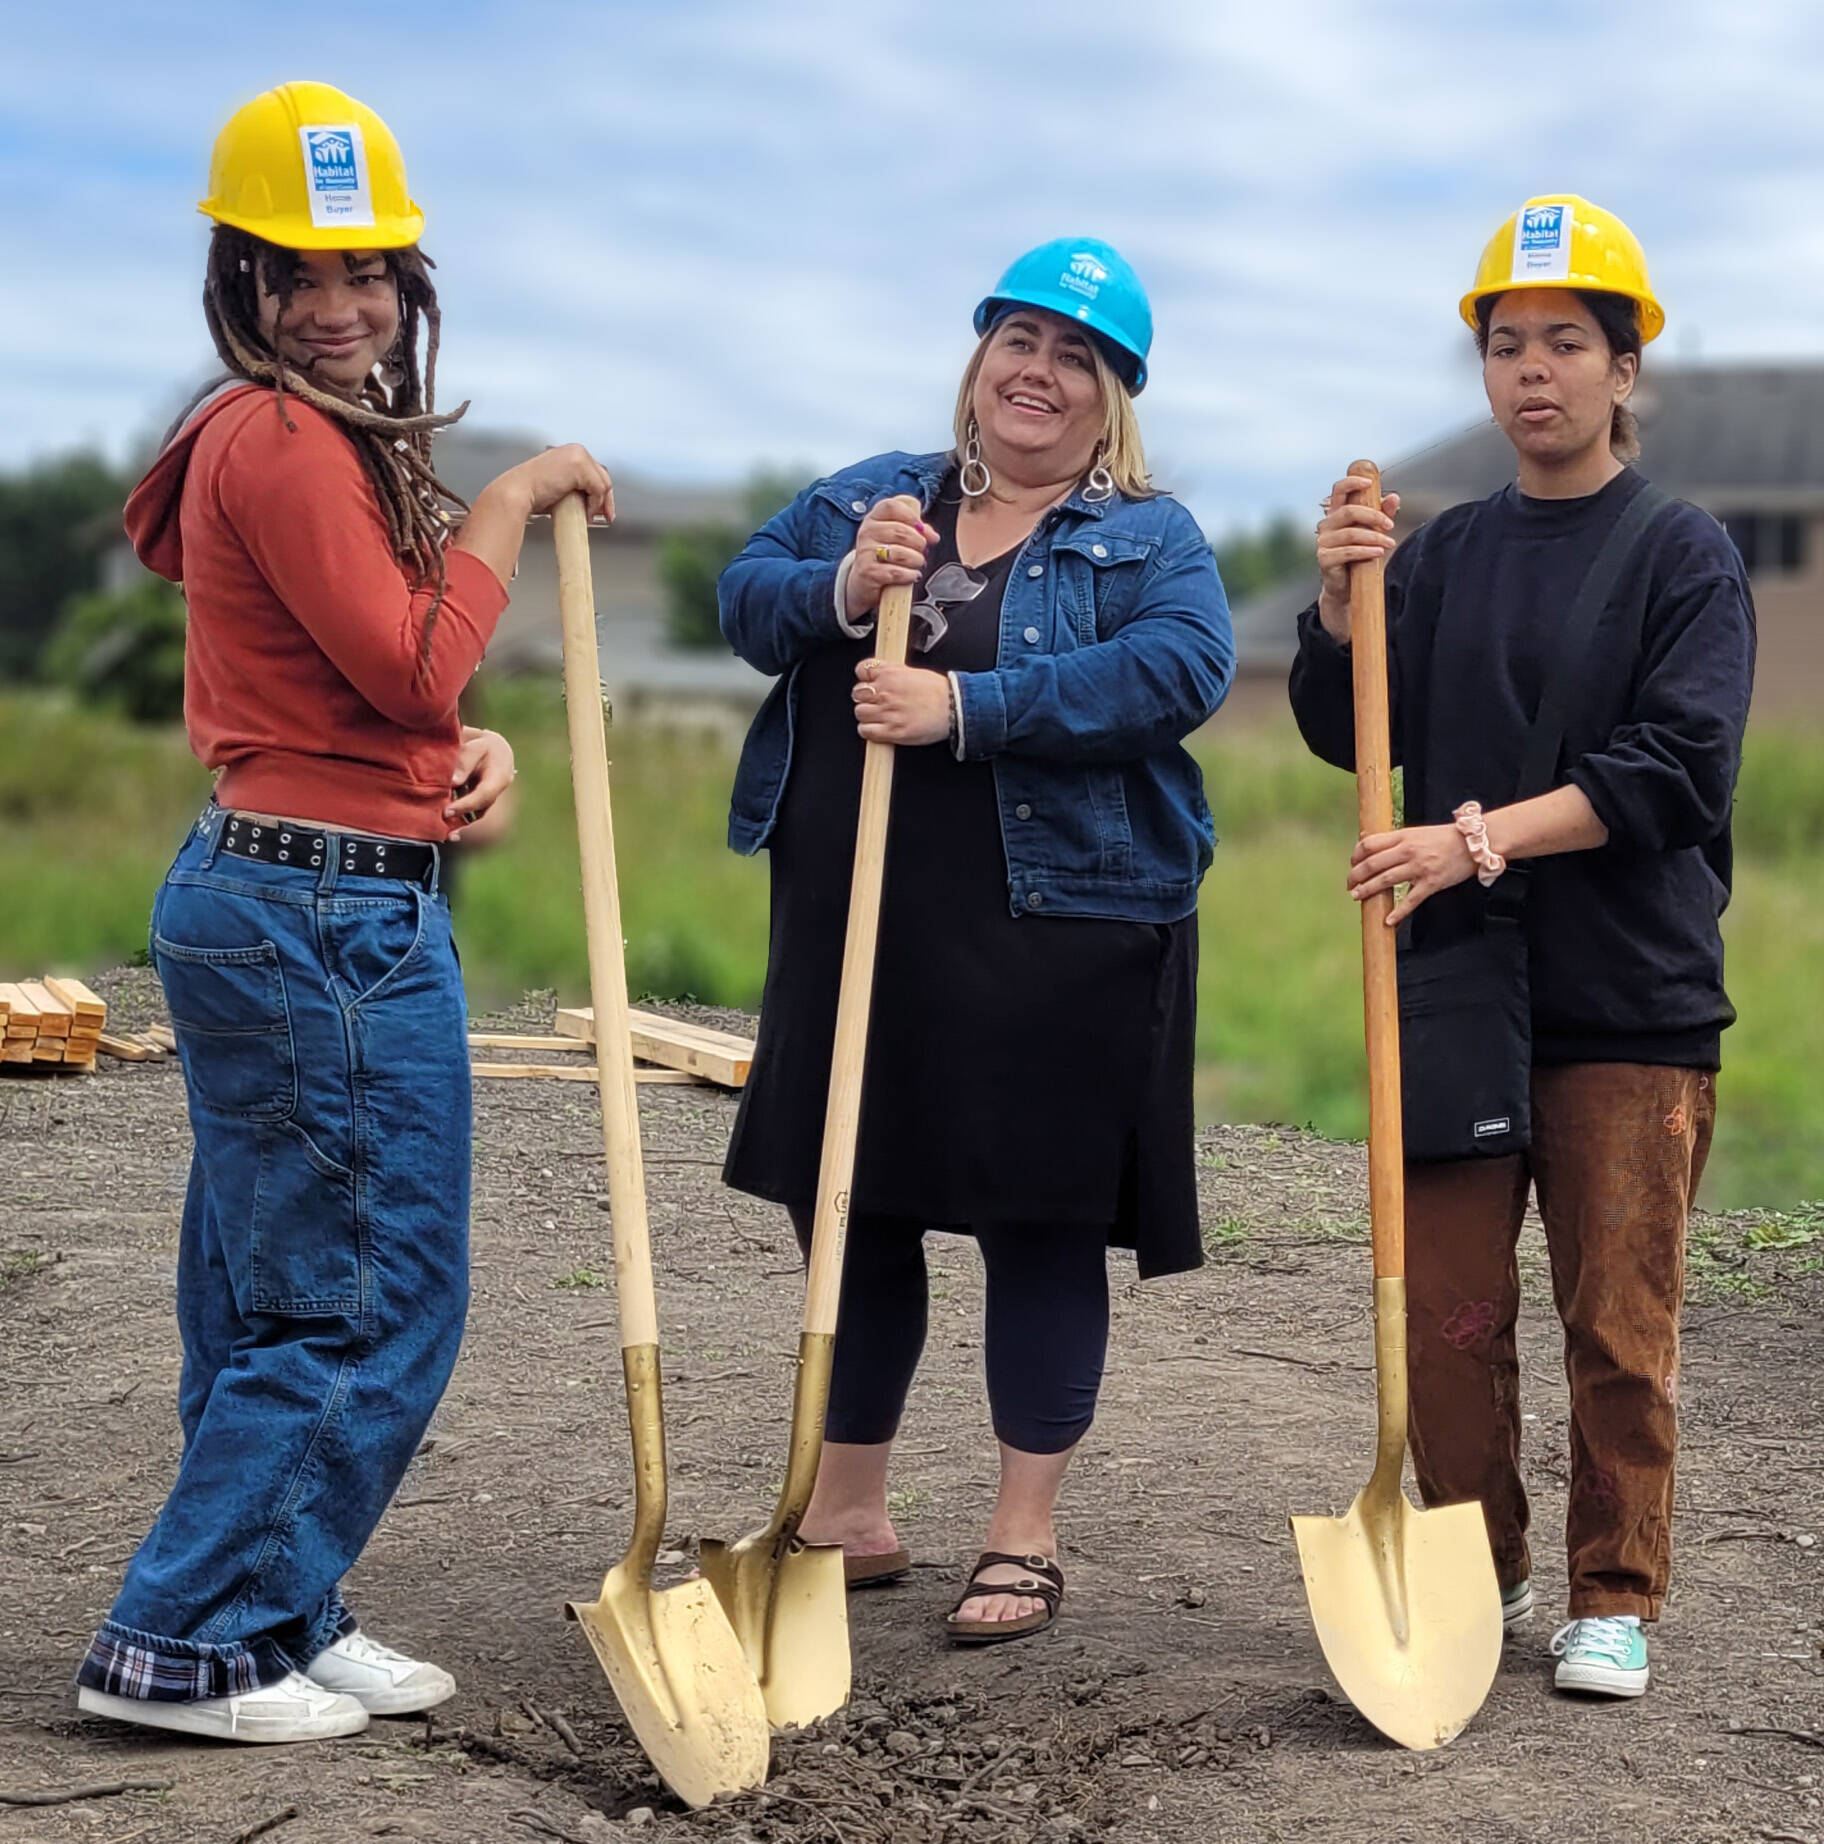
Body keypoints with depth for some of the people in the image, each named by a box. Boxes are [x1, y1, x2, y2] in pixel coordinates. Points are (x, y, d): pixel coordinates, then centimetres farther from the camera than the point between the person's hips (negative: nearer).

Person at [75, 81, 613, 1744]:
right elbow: (414, 667, -17)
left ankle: (276, 1617, 26)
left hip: (275, 902, 10)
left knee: (274, 1297, 15)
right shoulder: (284, 439, -14)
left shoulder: (323, 435, 17)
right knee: (371, 1303, -3)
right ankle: (183, 1646, 4)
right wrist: (508, 505, -6)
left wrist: (478, 745, 0)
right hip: (331, 916, -10)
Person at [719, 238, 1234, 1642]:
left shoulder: (1150, 540, 0)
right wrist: (839, 591, -17)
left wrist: (965, 706, -24)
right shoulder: (867, 495, 13)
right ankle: (849, 1511, 28)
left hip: (1057, 935, -4)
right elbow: (744, 596, 5)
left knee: (1040, 1225, 2)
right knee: (851, 1212, 13)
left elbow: (1184, 668, -19)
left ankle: (1025, 1540, 15)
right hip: (853, 926, 5)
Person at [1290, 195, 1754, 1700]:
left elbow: (1672, 771, -11)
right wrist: (1340, 599, -12)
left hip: (1631, 1004, -3)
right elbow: (1348, 733, 5)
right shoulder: (1445, 556, 12)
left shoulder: (1685, 555, -1)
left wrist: (1480, 839, -20)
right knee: (1446, 1312, 6)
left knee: (1619, 1326, 2)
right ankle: (1481, 1575, 22)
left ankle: (1614, 1601, 16)